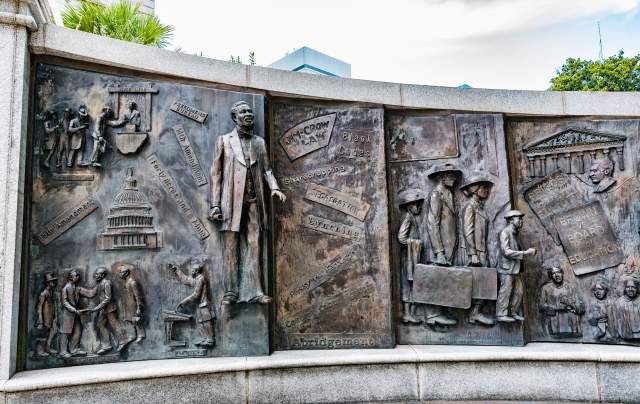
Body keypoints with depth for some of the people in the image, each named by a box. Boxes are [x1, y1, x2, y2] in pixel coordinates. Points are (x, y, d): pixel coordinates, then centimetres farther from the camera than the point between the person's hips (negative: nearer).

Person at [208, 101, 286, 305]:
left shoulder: (259, 142, 16)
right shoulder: (224, 140, 8)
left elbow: (266, 169, 14)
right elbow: (216, 173, 5)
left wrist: (274, 187, -8)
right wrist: (215, 204, -2)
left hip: (254, 201, 2)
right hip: (232, 200, -2)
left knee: (254, 245, 0)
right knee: (231, 246, 0)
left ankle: (254, 291, 3)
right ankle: (231, 291, 6)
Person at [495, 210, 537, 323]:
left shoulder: (514, 233, 16)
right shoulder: (505, 232, -13)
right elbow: (506, 251, -21)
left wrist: (528, 252, 5)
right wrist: (525, 253, -20)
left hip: (515, 269, 9)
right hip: (507, 268, -9)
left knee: (519, 290, 11)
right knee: (505, 292, -4)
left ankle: (513, 313, 21)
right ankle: (501, 314, 3)